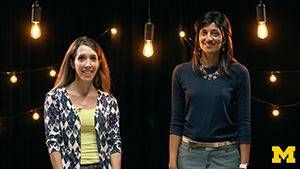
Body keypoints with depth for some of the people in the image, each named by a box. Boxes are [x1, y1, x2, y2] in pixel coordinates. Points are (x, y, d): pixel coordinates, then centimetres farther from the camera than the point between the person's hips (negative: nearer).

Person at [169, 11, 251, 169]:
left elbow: (244, 125, 0)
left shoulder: (238, 73, 0)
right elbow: (176, 122, 5)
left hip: (226, 156, -1)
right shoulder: (182, 72, 4)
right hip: (190, 154, 1)